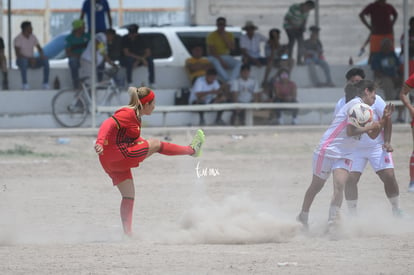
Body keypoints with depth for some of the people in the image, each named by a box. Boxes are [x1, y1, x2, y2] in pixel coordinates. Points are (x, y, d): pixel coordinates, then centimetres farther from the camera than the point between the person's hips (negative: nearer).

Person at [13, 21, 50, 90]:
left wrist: (41, 55, -17)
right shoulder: (18, 39, -14)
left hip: (31, 60, 5)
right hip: (21, 60, -5)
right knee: (23, 60, -42)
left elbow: (39, 49, 7)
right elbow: (18, 54, -20)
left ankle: (46, 84, -24)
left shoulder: (33, 37, 4)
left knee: (45, 60, -21)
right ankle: (25, 84, -41)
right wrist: (29, 59, -29)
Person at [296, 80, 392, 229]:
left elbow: (373, 135, 16)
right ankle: (303, 216, 29)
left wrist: (383, 119, 6)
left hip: (344, 155, 7)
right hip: (327, 149, -7)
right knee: (316, 186, 9)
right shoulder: (355, 104, -16)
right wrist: (370, 126, -15)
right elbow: (350, 132, -22)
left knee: (339, 185, -16)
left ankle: (333, 222, -17)